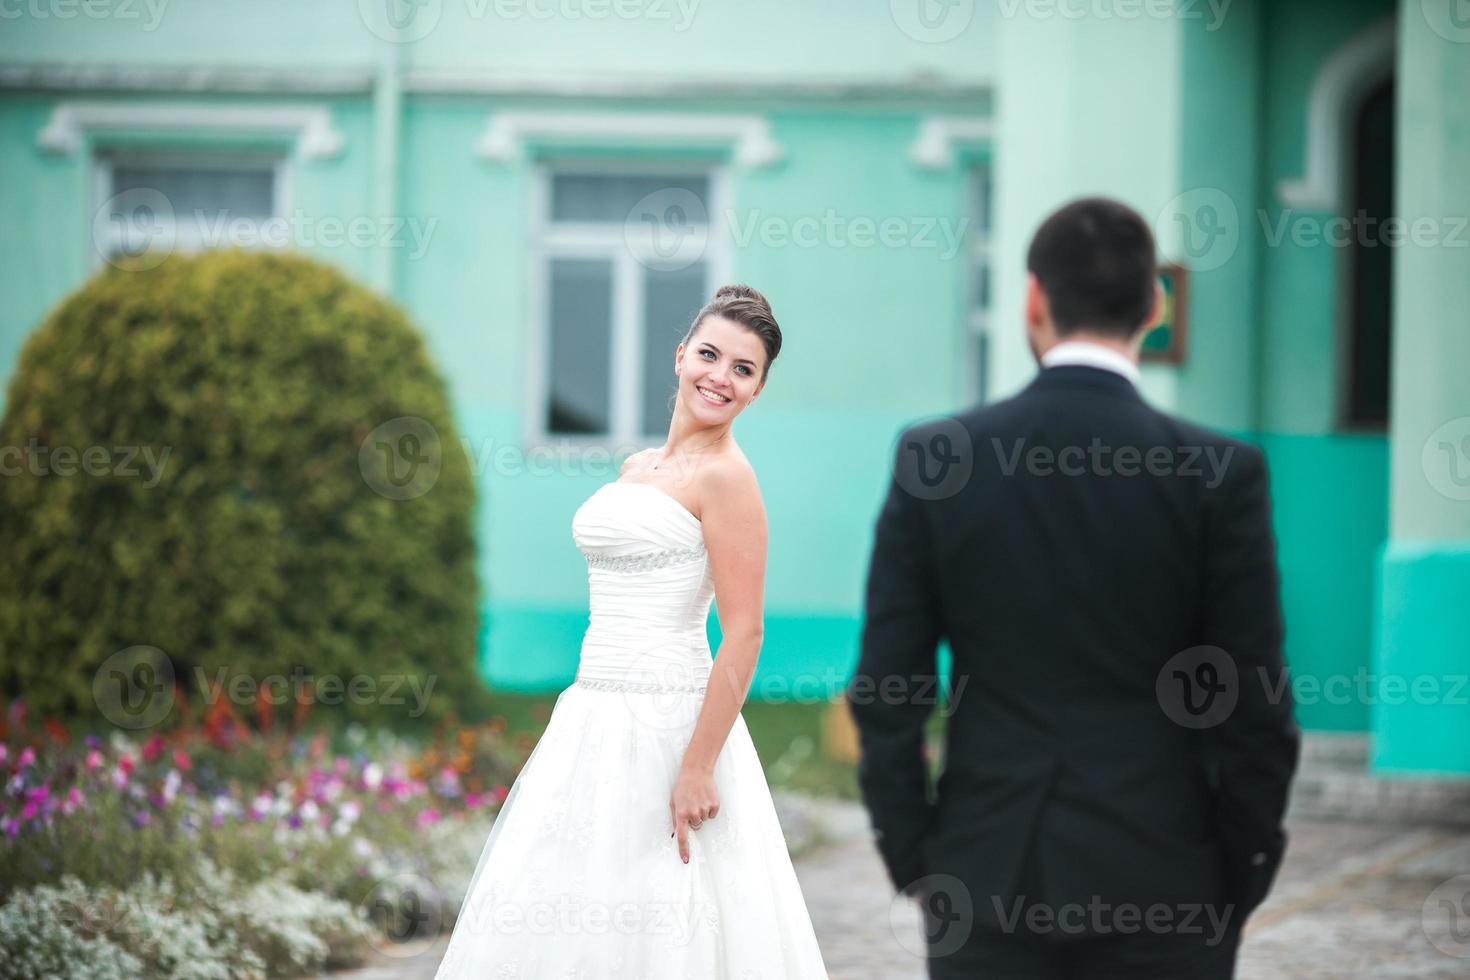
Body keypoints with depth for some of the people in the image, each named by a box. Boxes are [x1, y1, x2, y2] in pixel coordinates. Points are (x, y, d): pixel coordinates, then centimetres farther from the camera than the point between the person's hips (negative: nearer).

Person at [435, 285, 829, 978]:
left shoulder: (725, 477, -10)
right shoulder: (637, 468, 15)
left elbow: (743, 636, -16)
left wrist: (698, 767, -20)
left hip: (666, 727, -8)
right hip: (596, 717, 8)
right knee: (552, 923, 10)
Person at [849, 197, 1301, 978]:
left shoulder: (937, 457, -3)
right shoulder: (1219, 475, -7)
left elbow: (886, 687, 0)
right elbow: (1254, 707, -4)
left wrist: (913, 860, 10)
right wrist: (1239, 885, 7)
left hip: (986, 876, 1)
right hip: (1162, 884, -1)